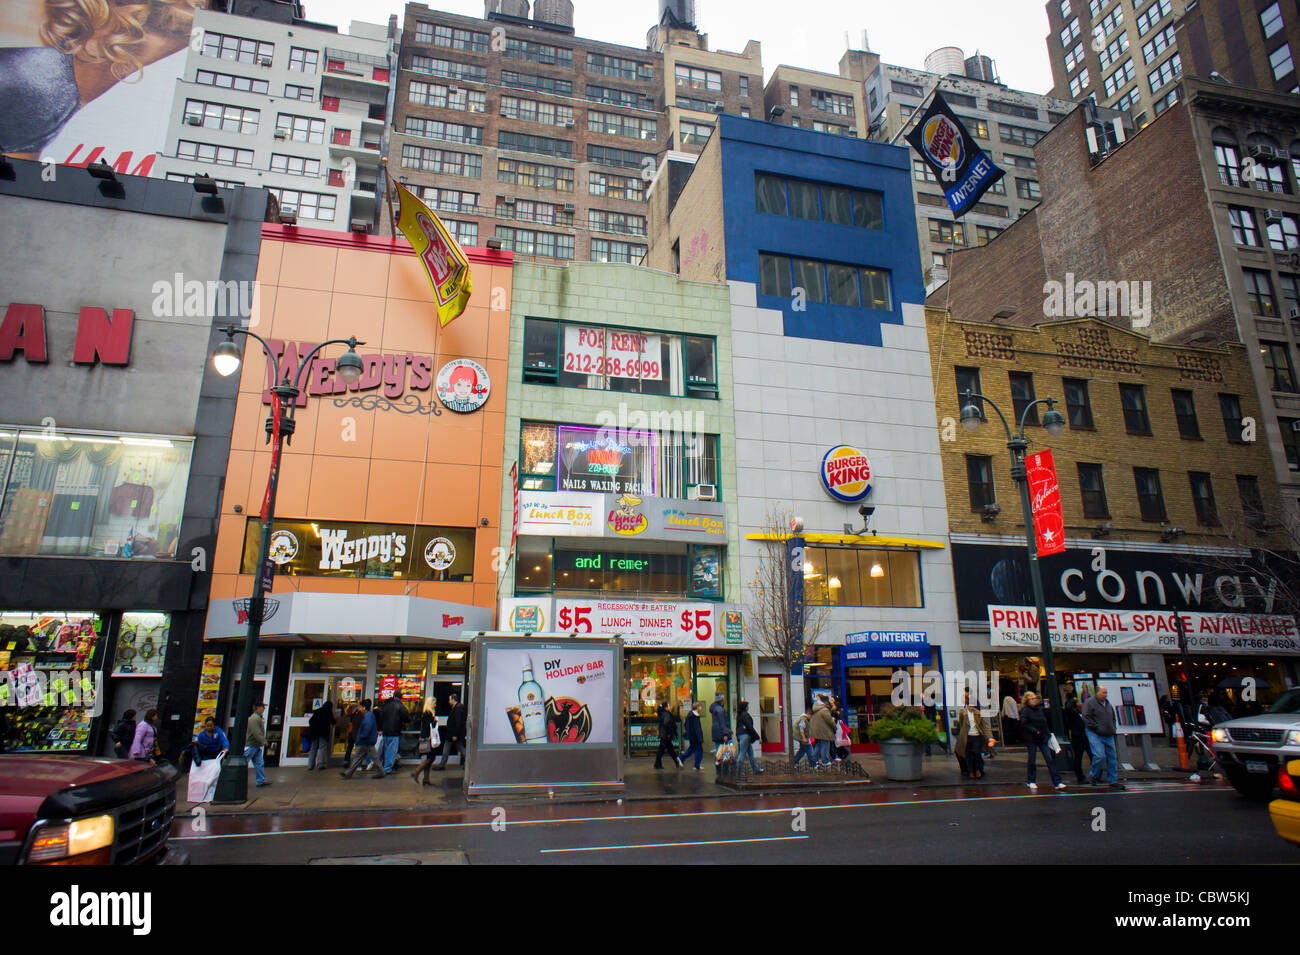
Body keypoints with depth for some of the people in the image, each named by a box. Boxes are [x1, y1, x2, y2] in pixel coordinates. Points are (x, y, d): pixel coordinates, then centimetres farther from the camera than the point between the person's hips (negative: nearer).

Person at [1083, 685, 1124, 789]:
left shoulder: (1107, 703, 15)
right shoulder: (1090, 702, -8)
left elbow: (1113, 717, 28)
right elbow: (1086, 718, -14)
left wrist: (1113, 728, 14)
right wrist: (1097, 727, -17)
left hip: (1108, 735, 7)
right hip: (1095, 735, -7)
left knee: (1112, 757, 7)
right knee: (1100, 755, -17)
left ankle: (1113, 781, 16)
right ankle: (1093, 776, 4)